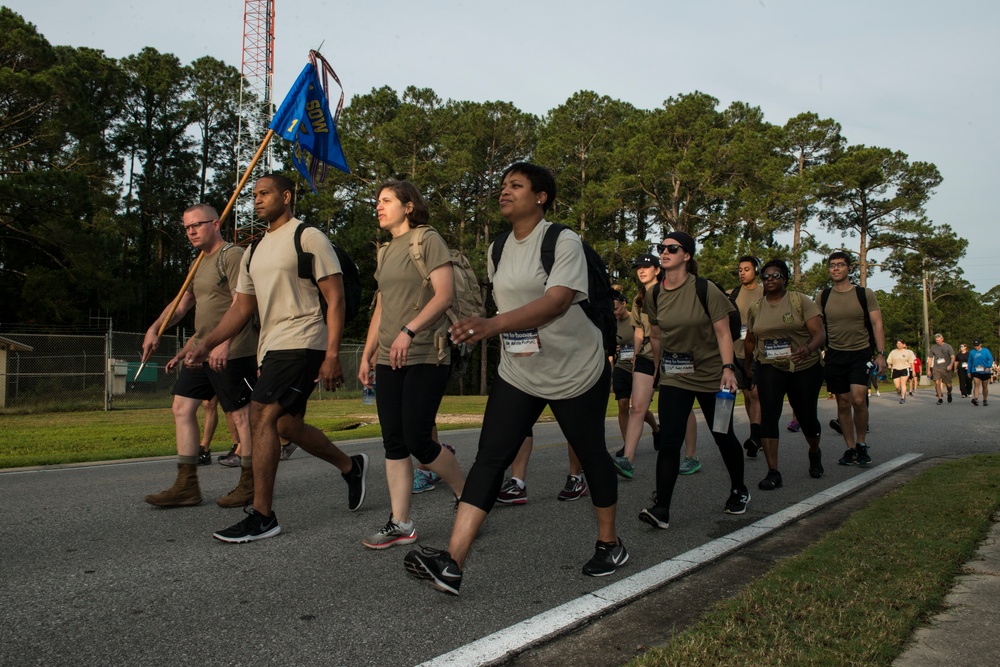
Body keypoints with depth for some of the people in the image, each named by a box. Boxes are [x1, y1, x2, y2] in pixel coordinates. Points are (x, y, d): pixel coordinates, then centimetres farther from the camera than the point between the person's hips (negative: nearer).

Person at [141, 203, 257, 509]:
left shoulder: (232, 256, -9)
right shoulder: (200, 264, 20)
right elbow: (182, 303, 24)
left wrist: (224, 343, -28)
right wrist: (154, 329, 10)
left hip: (231, 352, -10)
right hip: (201, 351, 10)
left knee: (241, 414, -3)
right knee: (182, 407, 7)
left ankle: (250, 484, 8)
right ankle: (186, 486, 10)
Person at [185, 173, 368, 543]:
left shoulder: (308, 238, -6)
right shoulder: (255, 252, 18)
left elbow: (335, 297, -11)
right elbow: (241, 308, 19)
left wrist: (332, 355, -18)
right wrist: (206, 344, 6)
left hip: (301, 343, -9)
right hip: (272, 347, 9)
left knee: (261, 416, -16)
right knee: (288, 425, 13)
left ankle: (262, 516, -8)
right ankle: (351, 466, 35)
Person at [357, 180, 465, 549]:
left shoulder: (427, 239, -3)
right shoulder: (385, 252, 20)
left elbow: (445, 293, -14)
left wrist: (409, 331, -23)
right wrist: (367, 354, 17)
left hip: (426, 356, -7)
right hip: (389, 360, 8)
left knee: (417, 440, -8)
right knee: (394, 443, 3)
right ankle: (400, 524, 10)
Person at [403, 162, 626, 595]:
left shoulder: (564, 241, -14)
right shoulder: (498, 250, 7)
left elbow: (557, 301, -28)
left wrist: (494, 325, -39)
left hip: (576, 371, -5)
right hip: (517, 374, 5)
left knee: (591, 453, 8)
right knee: (489, 458, -7)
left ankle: (610, 543, 31)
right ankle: (452, 563, -13)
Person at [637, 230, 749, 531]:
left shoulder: (705, 290, -12)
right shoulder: (655, 296, 0)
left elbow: (722, 332, -12)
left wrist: (728, 367, -21)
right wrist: (656, 370, 16)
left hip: (711, 375, -2)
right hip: (674, 378, 3)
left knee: (723, 436, 12)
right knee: (668, 441, -9)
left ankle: (739, 490, 36)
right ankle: (661, 508, -10)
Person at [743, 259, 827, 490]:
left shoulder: (801, 301, -5)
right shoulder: (755, 308, 6)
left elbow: (820, 333, -13)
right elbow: (750, 340, 19)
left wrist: (808, 349, -33)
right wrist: (747, 368, 24)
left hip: (805, 368, -1)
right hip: (769, 368, 2)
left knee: (806, 416, 9)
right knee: (768, 414, -16)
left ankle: (815, 453, 43)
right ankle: (773, 473, -14)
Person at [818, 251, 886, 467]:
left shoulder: (865, 294, 1)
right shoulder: (824, 297, 6)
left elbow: (876, 324, -1)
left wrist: (881, 353, -9)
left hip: (861, 353, -2)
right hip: (835, 354, 2)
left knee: (858, 399, -17)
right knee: (843, 403, 5)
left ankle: (861, 444, 3)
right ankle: (850, 449, 16)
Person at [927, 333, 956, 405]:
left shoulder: (948, 346, 4)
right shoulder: (933, 347, 11)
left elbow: (953, 357, -3)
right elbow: (930, 359, 15)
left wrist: (951, 364, -22)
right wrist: (928, 370, 12)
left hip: (946, 368, -1)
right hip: (936, 368, 2)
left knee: (948, 384, 2)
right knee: (937, 383, -13)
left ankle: (949, 394, 34)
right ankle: (940, 398, -5)